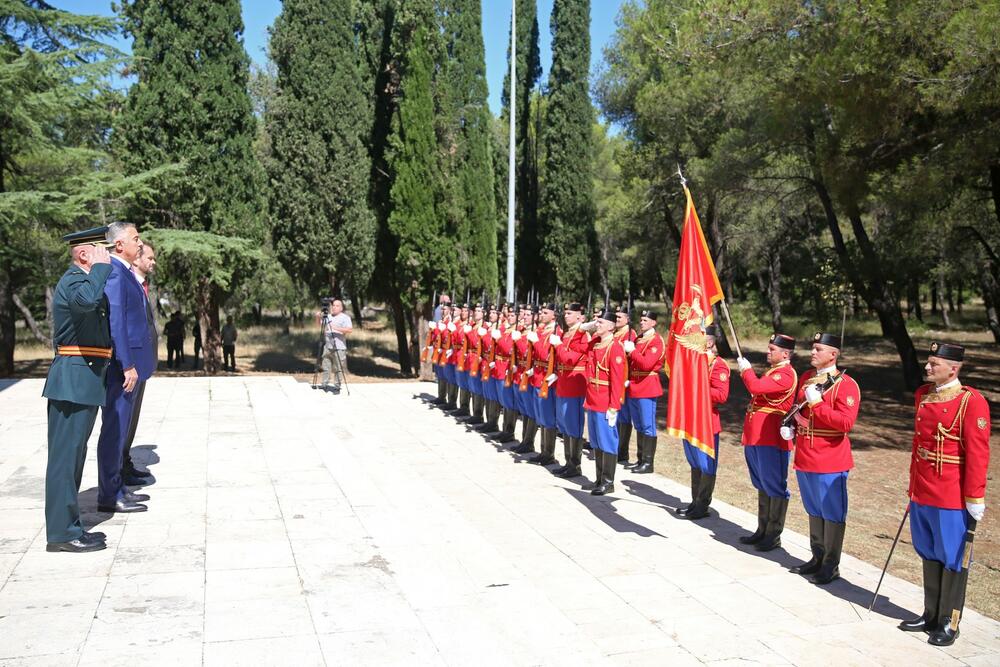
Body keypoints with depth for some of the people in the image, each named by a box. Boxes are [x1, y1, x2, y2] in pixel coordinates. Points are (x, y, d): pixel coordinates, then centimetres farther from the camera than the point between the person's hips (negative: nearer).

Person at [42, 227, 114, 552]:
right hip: (74, 379, -11)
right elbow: (87, 300, -36)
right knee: (65, 455, -6)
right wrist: (101, 266, -23)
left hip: (85, 380, 11)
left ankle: (68, 525, 24)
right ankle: (61, 533, 0)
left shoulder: (83, 280, 19)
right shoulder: (73, 281, -13)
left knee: (73, 455, 15)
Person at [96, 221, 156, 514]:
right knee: (114, 429, -2)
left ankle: (116, 487, 26)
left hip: (130, 363, 10)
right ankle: (109, 495, 6)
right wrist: (127, 366, -21)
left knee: (119, 429, 16)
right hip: (121, 365, -10)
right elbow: (115, 322, -21)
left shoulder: (126, 273, 15)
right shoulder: (114, 273, -15)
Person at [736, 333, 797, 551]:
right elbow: (757, 391, 20)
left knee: (774, 488, 0)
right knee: (762, 486, 16)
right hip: (756, 436, 10)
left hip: (772, 439, -10)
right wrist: (746, 371, 7)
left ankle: (774, 536, 9)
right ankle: (762, 531, 26)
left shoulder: (786, 374, -15)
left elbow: (756, 387, -26)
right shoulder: (771, 371, 16)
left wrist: (746, 369, -11)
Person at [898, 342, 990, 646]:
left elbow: (978, 453, -13)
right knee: (929, 556, 17)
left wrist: (975, 499, -14)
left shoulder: (972, 402, -13)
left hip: (952, 498, -6)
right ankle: (931, 615, 30)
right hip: (921, 494, 7)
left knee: (952, 560, 7)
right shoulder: (923, 395, 7)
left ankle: (948, 623, 20)